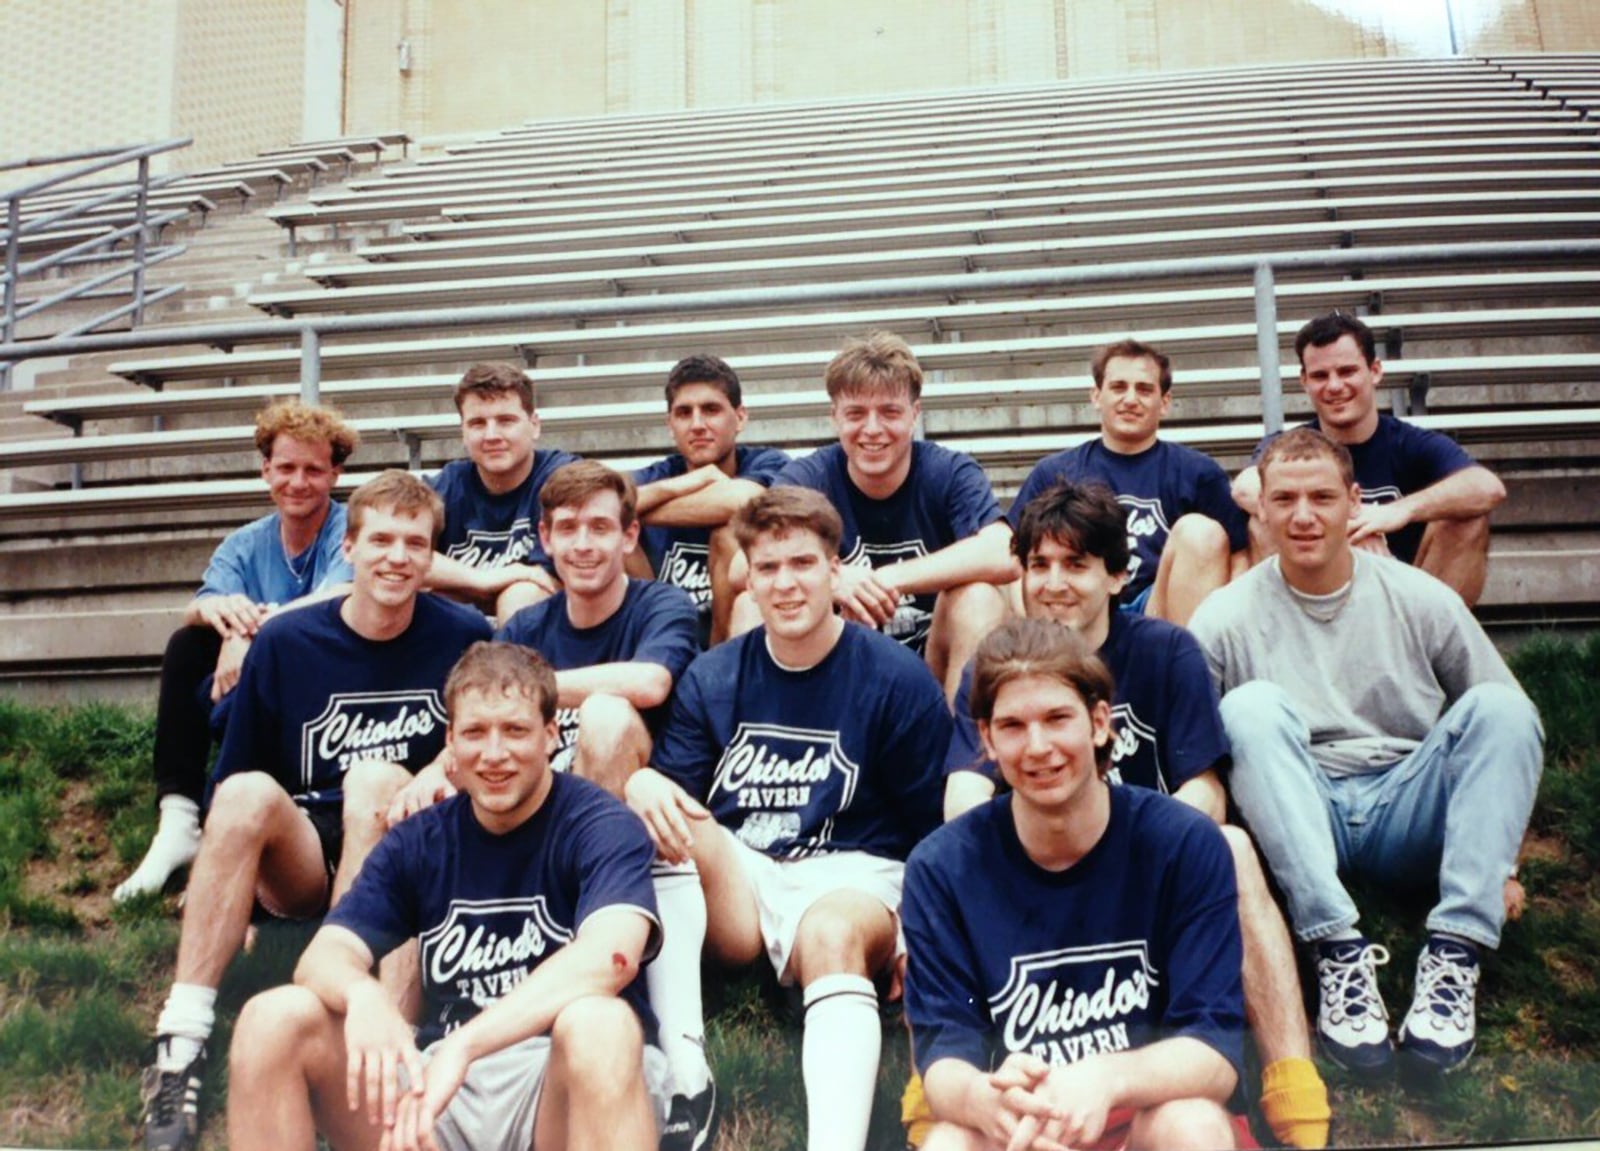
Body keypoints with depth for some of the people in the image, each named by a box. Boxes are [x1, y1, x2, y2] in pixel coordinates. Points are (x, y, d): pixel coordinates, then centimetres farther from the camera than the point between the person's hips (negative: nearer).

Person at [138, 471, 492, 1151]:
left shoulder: (464, 638, -1)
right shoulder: (285, 643, 1)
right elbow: (226, 788, 6)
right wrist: (235, 892, -2)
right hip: (304, 863, 1)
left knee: (376, 778, -31)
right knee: (248, 793, -30)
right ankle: (183, 1038, -33)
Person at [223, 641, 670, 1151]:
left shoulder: (601, 826, -6)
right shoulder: (418, 841, 9)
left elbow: (611, 955, -27)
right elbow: (324, 955, -3)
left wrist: (463, 1046, -37)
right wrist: (362, 995, -29)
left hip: (564, 1090, -4)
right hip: (446, 1089, 5)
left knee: (596, 1026, -38)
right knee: (273, 1020, -14)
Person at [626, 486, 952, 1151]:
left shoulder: (898, 680, 0)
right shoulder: (712, 678, 9)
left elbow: (933, 827, 1)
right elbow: (670, 786, 4)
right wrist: (642, 787, -20)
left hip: (853, 874, -3)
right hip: (730, 882, 3)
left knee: (833, 935, -37)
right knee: (678, 818, -28)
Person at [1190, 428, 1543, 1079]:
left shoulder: (1422, 602, 6)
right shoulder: (1225, 621, 1)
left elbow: (1507, 730, 11)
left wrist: (1500, 860, 0)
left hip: (1405, 813, 2)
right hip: (1300, 823, -1)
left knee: (1499, 706, -21)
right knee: (1253, 704, -28)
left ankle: (1454, 953, -30)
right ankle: (1339, 951, -36)